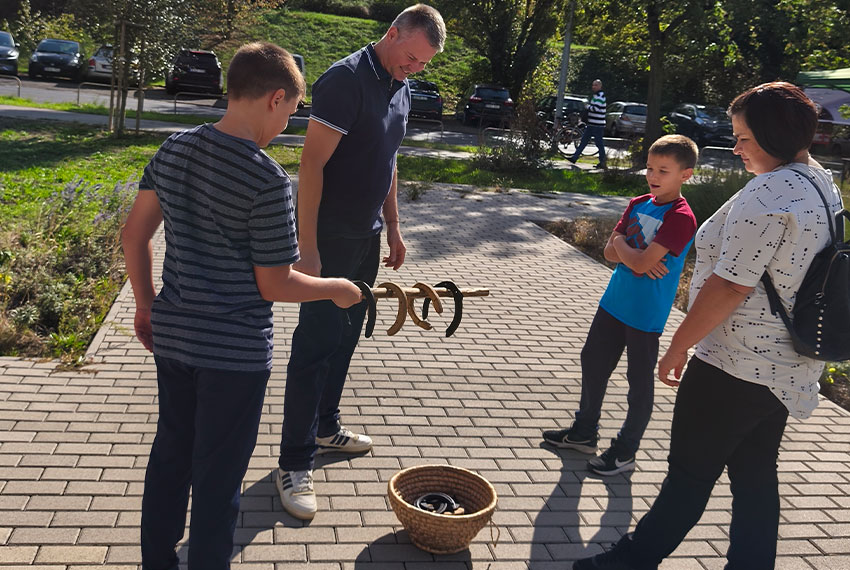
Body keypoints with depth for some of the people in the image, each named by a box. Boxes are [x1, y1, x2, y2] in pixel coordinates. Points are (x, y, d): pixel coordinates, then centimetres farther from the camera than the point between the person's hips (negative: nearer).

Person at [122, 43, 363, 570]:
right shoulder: (268, 180, -21)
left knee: (171, 452, 23)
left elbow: (134, 235, 7)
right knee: (218, 475, 10)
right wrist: (338, 289, -1)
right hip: (235, 350, -7)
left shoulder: (175, 150, 0)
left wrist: (146, 304, 18)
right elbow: (273, 285, -17)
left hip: (173, 335, 7)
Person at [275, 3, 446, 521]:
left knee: (345, 337, 17)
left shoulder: (401, 89, 10)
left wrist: (393, 228, 19)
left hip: (367, 239, 8)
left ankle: (326, 427, 34)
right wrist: (307, 247, -23)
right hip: (330, 239, -8)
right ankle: (295, 464, 5)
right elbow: (312, 164, -21)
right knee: (315, 344, -4)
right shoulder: (346, 80, -17)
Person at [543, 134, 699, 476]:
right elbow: (610, 252, 3)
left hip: (646, 315, -8)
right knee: (592, 362, 17)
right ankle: (585, 432, 35)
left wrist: (621, 244, -7)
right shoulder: (638, 205, 6)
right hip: (614, 302, 8)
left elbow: (643, 262, -25)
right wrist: (638, 256, -15)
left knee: (639, 382, 6)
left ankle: (625, 451, 20)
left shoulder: (681, 218, -18)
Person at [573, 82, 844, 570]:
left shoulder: (769, 192, -21)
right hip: (787, 368, 9)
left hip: (736, 366, -9)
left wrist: (679, 345, -13)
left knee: (691, 472, 5)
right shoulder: (824, 186, 10)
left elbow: (728, 287, -23)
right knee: (756, 477, 17)